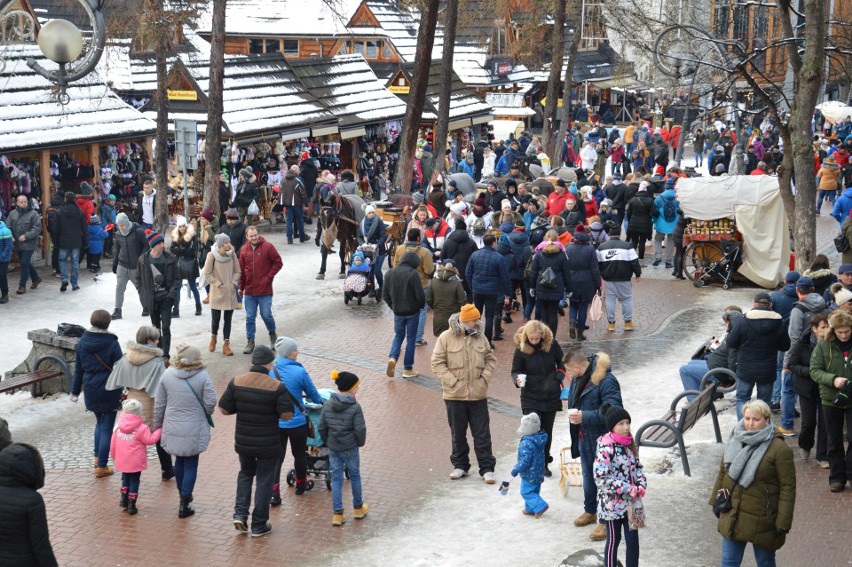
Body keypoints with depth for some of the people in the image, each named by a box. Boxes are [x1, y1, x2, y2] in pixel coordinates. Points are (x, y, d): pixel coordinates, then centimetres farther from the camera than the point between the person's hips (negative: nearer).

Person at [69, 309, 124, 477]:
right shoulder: (111, 343, -15)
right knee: (107, 427, 4)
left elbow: (78, 368, 7)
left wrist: (75, 391, 16)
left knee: (99, 422, 26)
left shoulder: (83, 342, -1)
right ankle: (102, 466, 7)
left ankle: (98, 457, 26)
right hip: (109, 391, -5)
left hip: (90, 390, 5)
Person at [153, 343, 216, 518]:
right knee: (191, 464, 6)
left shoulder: (167, 374, -6)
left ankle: (183, 494, 37)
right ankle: (184, 506, 5)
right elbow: (210, 403, -13)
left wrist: (157, 425, 14)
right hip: (194, 430, -3)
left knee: (179, 460, 23)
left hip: (173, 429, 3)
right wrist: (205, 413, 10)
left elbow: (159, 405, 1)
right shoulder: (202, 376, -15)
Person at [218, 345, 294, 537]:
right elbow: (287, 415, -16)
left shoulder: (236, 382, -8)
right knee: (264, 480, 10)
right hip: (268, 443, -3)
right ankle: (259, 525, 16)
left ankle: (240, 513, 13)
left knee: (245, 473, 26)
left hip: (243, 441, 3)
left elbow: (224, 409, -5)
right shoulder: (277, 387, -17)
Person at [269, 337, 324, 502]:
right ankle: (301, 485, 39)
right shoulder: (299, 372, -18)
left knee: (276, 457, 10)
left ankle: (273, 493, 2)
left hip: (275, 423, 3)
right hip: (296, 422, -3)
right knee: (299, 454, 19)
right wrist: (320, 402, 19)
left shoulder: (270, 371, -8)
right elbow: (313, 394, -4)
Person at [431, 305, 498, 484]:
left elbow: (491, 359, 11)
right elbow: (437, 363, -6)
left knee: (482, 434, 3)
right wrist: (453, 381, -14)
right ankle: (460, 465, 25)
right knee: (458, 433, 12)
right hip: (455, 395, -1)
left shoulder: (480, 337, 3)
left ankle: (487, 469, 8)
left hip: (478, 395, 2)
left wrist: (484, 378, -4)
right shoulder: (446, 338, -7)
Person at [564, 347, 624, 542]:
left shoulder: (606, 381, -26)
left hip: (601, 440, -9)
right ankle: (590, 511, 42)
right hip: (584, 437, 9)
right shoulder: (579, 378, 2)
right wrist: (573, 414, 5)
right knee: (588, 476, 23)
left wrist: (584, 416, -30)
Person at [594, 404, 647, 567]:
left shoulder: (630, 443, 2)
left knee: (633, 539, 9)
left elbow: (637, 466, 13)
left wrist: (641, 485, -7)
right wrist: (628, 489, -22)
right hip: (613, 503, -6)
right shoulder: (605, 448, -20)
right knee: (614, 539, 8)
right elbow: (601, 478, -23)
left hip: (631, 502, 6)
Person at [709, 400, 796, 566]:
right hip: (732, 517, 5)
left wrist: (783, 522, -17)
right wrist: (717, 500, 15)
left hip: (762, 520, -5)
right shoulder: (735, 441, 2)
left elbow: (788, 487, -15)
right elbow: (723, 473, 15)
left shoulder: (779, 449, -16)